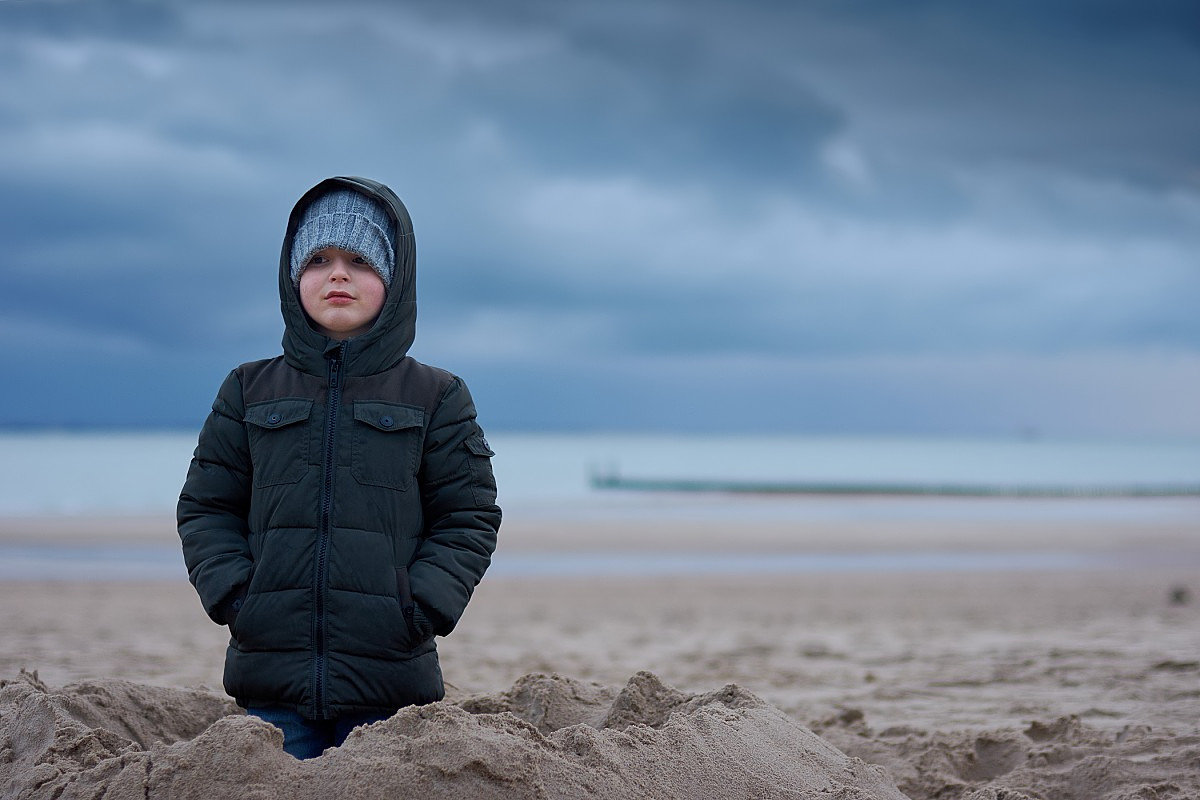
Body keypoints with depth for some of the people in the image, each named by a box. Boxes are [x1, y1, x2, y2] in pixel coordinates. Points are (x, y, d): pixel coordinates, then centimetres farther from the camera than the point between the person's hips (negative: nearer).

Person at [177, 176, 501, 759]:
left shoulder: (436, 398, 7)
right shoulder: (249, 391, 12)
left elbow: (469, 520, 6)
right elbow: (205, 508, 13)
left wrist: (420, 610, -8)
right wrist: (233, 596, -3)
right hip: (271, 673, 1)